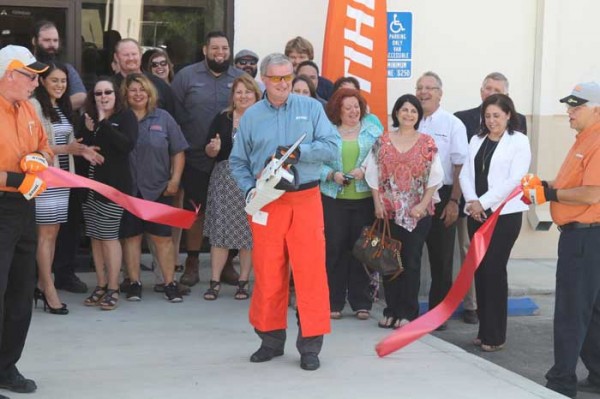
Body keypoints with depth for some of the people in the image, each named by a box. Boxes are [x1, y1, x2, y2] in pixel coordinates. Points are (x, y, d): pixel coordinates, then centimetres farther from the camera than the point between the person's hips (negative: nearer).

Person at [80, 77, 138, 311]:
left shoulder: (126, 116, -2)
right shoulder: (89, 118, 13)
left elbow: (128, 144, -18)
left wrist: (104, 124, -19)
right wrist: (88, 131, -8)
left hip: (113, 186, -5)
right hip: (90, 186, 5)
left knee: (109, 236, -6)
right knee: (95, 238, 7)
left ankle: (113, 289, 1)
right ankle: (101, 286, 16)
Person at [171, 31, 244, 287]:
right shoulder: (186, 76, 0)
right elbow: (174, 115, -2)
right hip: (196, 158, -1)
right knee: (195, 210, 6)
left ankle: (226, 264, 19)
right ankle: (192, 263, 16)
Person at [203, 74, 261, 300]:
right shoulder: (222, 119, 7)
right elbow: (209, 152, 9)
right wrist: (214, 148, -13)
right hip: (225, 179, 2)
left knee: (249, 232, 2)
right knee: (219, 230, 0)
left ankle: (243, 282, 13)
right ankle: (214, 282, 6)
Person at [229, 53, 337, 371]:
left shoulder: (311, 108, 4)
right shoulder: (251, 116, 9)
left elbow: (331, 147, -4)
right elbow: (237, 162, 12)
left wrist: (299, 152, -17)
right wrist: (249, 190, -4)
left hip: (306, 200, -1)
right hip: (267, 203, 2)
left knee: (311, 270, -4)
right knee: (267, 272, 5)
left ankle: (310, 344, 3)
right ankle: (271, 338, 19)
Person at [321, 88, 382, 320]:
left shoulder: (373, 132, 8)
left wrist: (365, 172, -15)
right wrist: (332, 175, -13)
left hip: (364, 198, 0)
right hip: (334, 198, 0)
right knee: (334, 249, -1)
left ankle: (361, 303, 12)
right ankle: (334, 302, 9)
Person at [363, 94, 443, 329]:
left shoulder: (427, 143, 1)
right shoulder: (383, 142, 5)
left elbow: (434, 178, 0)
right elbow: (372, 174, 5)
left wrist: (422, 205, -9)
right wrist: (378, 203, -4)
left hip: (418, 212, -1)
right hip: (389, 211, 2)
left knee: (411, 262, 2)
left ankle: (408, 312, 8)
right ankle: (392, 310, 14)